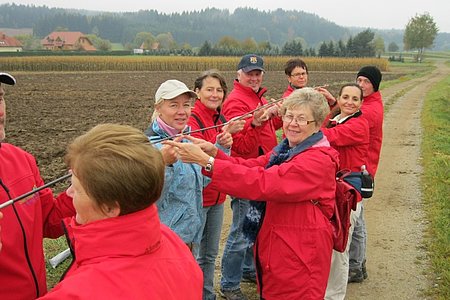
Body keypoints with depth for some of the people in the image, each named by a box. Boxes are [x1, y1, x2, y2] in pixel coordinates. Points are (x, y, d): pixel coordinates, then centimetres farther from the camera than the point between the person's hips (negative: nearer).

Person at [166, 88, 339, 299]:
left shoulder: (319, 161, -21)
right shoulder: (285, 150, 11)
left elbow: (261, 182, -31)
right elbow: (250, 166, -2)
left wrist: (206, 161, -33)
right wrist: (214, 153, -20)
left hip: (300, 260, -8)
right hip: (274, 252, 8)